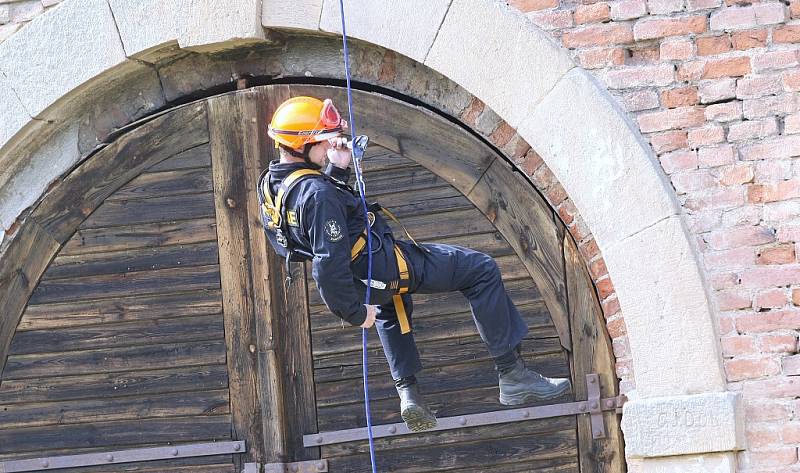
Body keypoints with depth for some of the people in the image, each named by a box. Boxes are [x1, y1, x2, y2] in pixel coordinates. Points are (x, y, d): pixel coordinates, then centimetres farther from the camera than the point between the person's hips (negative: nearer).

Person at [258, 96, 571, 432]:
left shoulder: (271, 182, -3)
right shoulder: (317, 195, -33)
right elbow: (330, 264, -35)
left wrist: (337, 169, 3)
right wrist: (355, 312, -23)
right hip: (382, 265, -10)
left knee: (390, 306, 44)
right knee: (482, 270, -1)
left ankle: (408, 394, 38)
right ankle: (513, 376, 3)